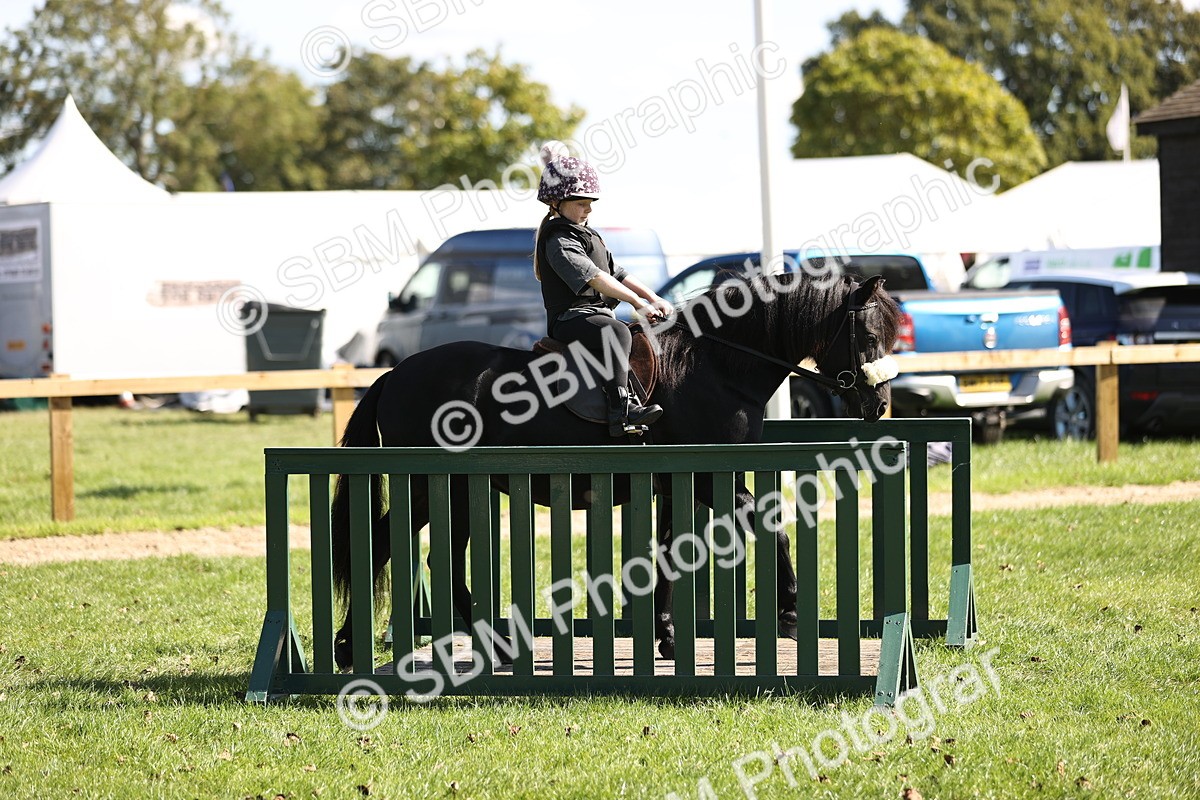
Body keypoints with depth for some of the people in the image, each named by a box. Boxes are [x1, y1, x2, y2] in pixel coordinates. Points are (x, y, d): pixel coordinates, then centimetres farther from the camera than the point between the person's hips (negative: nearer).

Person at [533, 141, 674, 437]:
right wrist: (638, 303, -24)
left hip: (599, 314, 11)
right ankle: (621, 408, -50)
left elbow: (617, 274, 21)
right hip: (570, 319, -11)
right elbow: (595, 278, -20)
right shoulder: (559, 241, -9)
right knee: (618, 332, -38)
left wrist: (653, 298, 7)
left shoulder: (588, 237, 24)